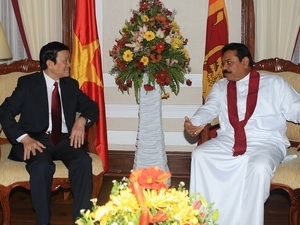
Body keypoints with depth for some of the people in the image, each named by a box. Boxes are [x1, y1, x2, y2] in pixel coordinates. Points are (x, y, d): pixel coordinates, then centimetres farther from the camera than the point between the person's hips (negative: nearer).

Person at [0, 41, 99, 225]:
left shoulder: (71, 85, 14)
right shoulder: (27, 83, 2)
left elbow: (92, 107, 18)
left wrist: (82, 121, -7)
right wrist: (25, 138, -18)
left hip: (65, 139, 4)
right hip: (37, 140, -3)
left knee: (84, 161, -28)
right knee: (42, 166, -36)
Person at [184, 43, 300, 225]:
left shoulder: (274, 84, 8)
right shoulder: (220, 87, 16)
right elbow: (209, 109, 0)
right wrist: (195, 123, -23)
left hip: (266, 143, -3)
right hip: (228, 142, 4)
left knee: (259, 167, -34)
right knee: (199, 155, -19)